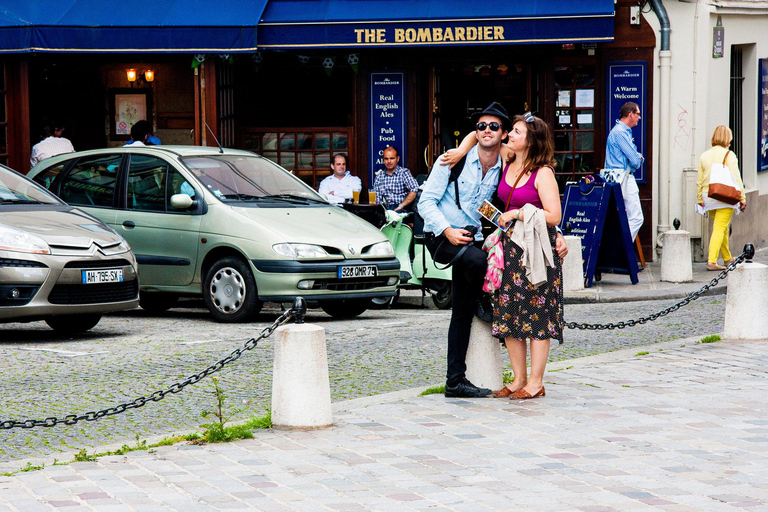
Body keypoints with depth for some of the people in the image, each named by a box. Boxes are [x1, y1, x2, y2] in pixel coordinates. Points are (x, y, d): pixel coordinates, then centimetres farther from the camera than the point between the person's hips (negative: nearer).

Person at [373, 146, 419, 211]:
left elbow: (414, 190, -13)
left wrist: (400, 206, -16)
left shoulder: (404, 172, 2)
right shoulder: (379, 176, 15)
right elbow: (376, 197, 12)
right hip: (385, 208, 3)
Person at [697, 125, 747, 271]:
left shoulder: (704, 155, 8)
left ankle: (727, 258, 31)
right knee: (720, 228, -6)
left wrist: (700, 199, 19)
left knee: (721, 227, 20)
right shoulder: (729, 155, -9)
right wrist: (742, 198, -5)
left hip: (708, 197, 6)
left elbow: (699, 180, 11)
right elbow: (736, 179, -10)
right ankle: (711, 261, -15)